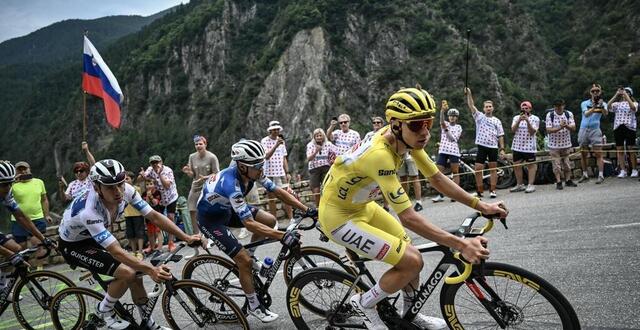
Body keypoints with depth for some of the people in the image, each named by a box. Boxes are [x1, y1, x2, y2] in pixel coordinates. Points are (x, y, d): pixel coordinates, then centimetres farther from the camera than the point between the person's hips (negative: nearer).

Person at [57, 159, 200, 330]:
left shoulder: (126, 190, -23)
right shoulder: (90, 211, -40)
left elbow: (154, 216, -16)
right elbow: (116, 252, -40)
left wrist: (187, 237, -20)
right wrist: (150, 269, -48)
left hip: (93, 238, 6)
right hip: (73, 245, -6)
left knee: (136, 273, -2)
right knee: (127, 273, -22)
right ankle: (104, 310, 4)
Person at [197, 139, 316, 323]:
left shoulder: (251, 171, -16)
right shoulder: (231, 184, -39)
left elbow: (278, 191, -8)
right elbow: (249, 223, -40)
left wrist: (307, 209, -14)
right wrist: (282, 236, -43)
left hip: (227, 209, 8)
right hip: (210, 219, -8)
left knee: (270, 221, -1)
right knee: (245, 261, -12)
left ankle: (248, 254, 19)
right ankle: (254, 307, 7)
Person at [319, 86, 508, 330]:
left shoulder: (406, 137, -10)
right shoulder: (379, 154, -35)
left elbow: (437, 179, 0)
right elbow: (408, 218, -35)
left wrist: (482, 206, -5)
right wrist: (462, 245, -35)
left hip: (361, 207, 9)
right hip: (338, 216, -8)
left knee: (410, 254, 11)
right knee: (411, 261, -14)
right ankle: (364, 304, 7)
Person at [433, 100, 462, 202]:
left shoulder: (458, 127, 8)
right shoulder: (445, 124, 11)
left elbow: (453, 138, -6)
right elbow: (441, 120, -14)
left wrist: (446, 129, -14)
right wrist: (442, 110, -30)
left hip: (454, 151, -2)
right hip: (443, 151, 2)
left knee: (455, 173, 0)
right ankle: (440, 195, 3)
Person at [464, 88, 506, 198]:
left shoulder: (497, 121, 11)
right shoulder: (479, 117, 9)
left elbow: (500, 136, 9)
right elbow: (471, 106, -2)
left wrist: (502, 149, 2)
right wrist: (468, 94, -13)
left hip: (493, 147, 1)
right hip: (482, 146, -1)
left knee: (493, 169, 3)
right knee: (478, 169, -4)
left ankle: (492, 190, 8)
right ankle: (479, 191, 6)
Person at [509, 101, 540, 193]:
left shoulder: (535, 119, 1)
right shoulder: (516, 118, 10)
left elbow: (532, 132, -11)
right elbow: (513, 130, -4)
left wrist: (527, 121, -21)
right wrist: (519, 120, -17)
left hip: (529, 146, -4)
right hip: (517, 146, 4)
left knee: (531, 165, -2)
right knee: (516, 165, 7)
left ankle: (530, 185, 0)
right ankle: (519, 185, 17)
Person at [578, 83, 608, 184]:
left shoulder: (602, 104, 4)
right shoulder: (585, 103, 5)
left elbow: (605, 113, -18)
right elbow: (586, 114, -14)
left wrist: (601, 106, -38)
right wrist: (594, 107, -31)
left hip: (595, 130, -2)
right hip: (583, 129, 2)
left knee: (598, 154, -8)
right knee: (583, 154, 7)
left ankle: (601, 176, -9)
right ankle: (585, 175, 18)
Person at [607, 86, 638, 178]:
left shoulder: (634, 103, 9)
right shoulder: (617, 104, 15)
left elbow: (633, 107, -15)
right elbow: (608, 106, -5)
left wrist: (626, 96, -13)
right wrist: (616, 95, -9)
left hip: (629, 127, -3)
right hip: (618, 128, 3)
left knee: (631, 149, -4)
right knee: (620, 150, 1)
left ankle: (634, 170, 2)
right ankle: (623, 170, 4)